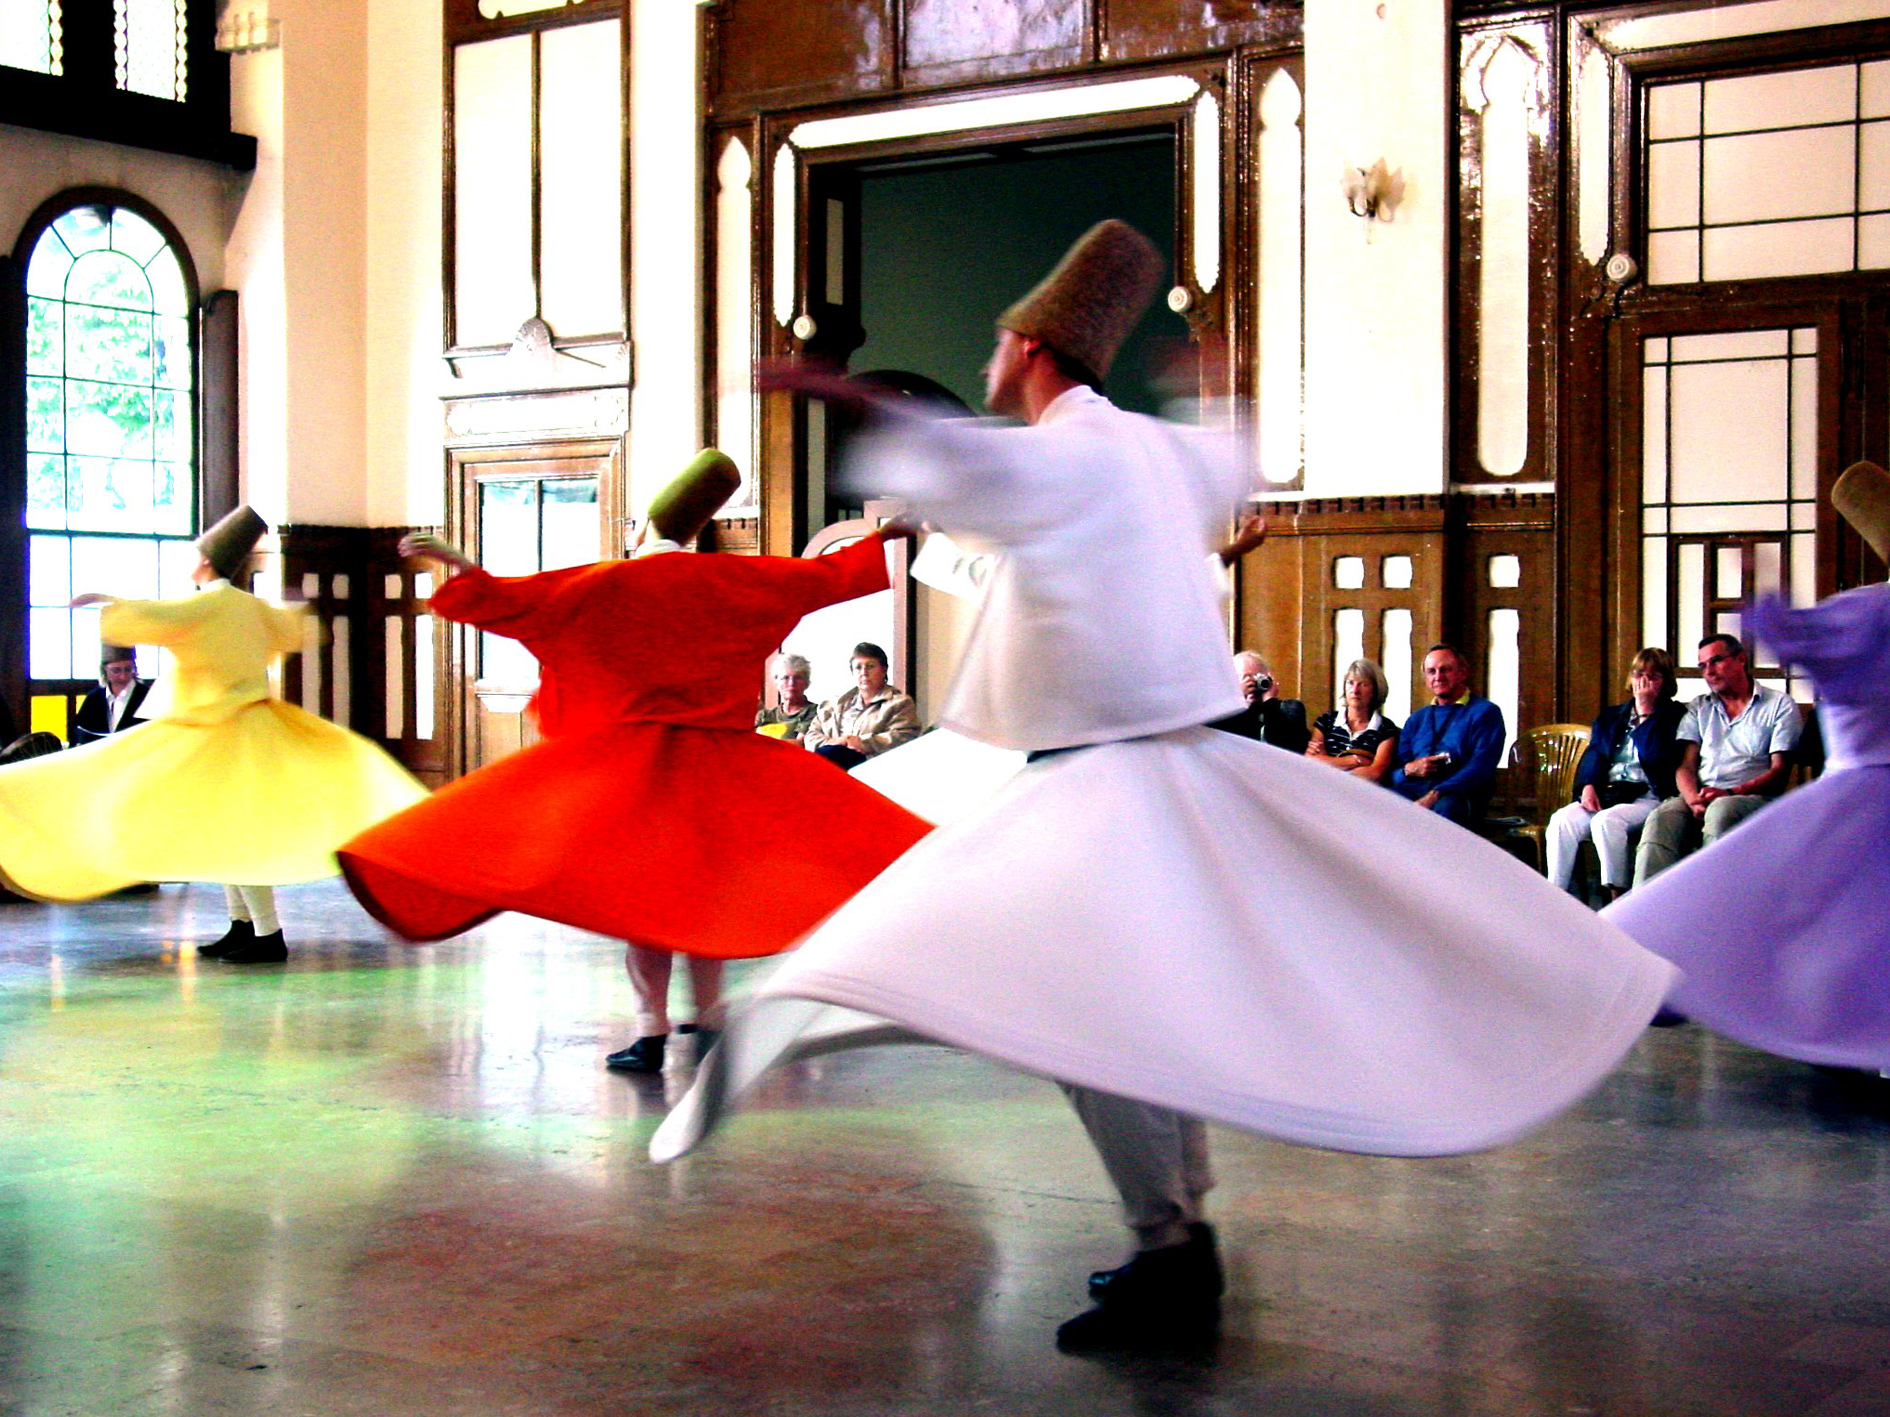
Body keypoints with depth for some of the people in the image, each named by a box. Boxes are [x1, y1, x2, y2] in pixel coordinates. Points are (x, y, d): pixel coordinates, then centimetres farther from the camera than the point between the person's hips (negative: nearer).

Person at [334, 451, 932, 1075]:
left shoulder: (604, 586, -2)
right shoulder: (737, 580, 5)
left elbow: (507, 601, -3)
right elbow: (828, 575, 15)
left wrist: (459, 565, 10)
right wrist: (883, 538, 28)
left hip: (631, 755, -3)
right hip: (721, 760, 3)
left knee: (641, 889, 0)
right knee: (705, 887, 13)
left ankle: (652, 1031, -5)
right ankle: (709, 1021, 17)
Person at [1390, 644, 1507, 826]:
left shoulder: (1485, 712, 10)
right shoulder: (1416, 719, 28)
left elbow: (1480, 768, -6)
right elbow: (1393, 772, 21)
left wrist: (1436, 794, -19)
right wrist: (1409, 769, -5)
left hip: (1459, 794, -3)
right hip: (1413, 789, 3)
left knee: (1445, 807, -41)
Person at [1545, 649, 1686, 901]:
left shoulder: (1674, 717, 8)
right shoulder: (1609, 717, 25)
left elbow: (1656, 757, -7)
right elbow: (1593, 755, 14)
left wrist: (1645, 711, -3)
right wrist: (1589, 786, -5)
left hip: (1648, 797, -5)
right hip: (1606, 793, 5)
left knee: (1606, 820, -35)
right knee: (1562, 820, -25)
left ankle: (1619, 897, -30)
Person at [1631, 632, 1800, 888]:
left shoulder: (1779, 705, 11)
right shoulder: (1698, 709, 24)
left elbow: (1780, 772, 1)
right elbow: (1685, 767, 12)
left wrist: (1731, 793, -15)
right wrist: (1693, 799, -12)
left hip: (1754, 798, -3)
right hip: (1701, 796, 3)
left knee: (1721, 810, -39)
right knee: (1660, 819, -30)